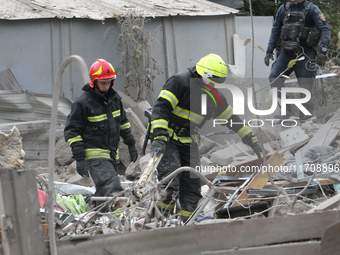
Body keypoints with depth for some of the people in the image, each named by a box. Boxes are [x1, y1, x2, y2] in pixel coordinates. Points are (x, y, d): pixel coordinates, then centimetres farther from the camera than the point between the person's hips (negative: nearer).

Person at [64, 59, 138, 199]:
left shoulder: (114, 98, 11)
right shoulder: (82, 103, -10)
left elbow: (123, 122, 26)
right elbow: (72, 131, -9)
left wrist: (131, 144, 26)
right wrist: (79, 158, -14)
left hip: (112, 154, 8)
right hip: (95, 155, -8)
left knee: (103, 193, 11)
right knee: (112, 188, -24)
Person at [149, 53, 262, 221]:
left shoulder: (215, 97, 9)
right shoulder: (179, 82, -13)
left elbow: (233, 119, 21)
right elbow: (161, 107, -22)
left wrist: (252, 142, 22)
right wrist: (159, 137, -33)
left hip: (189, 143, 7)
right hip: (167, 138, -7)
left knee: (192, 185, -1)